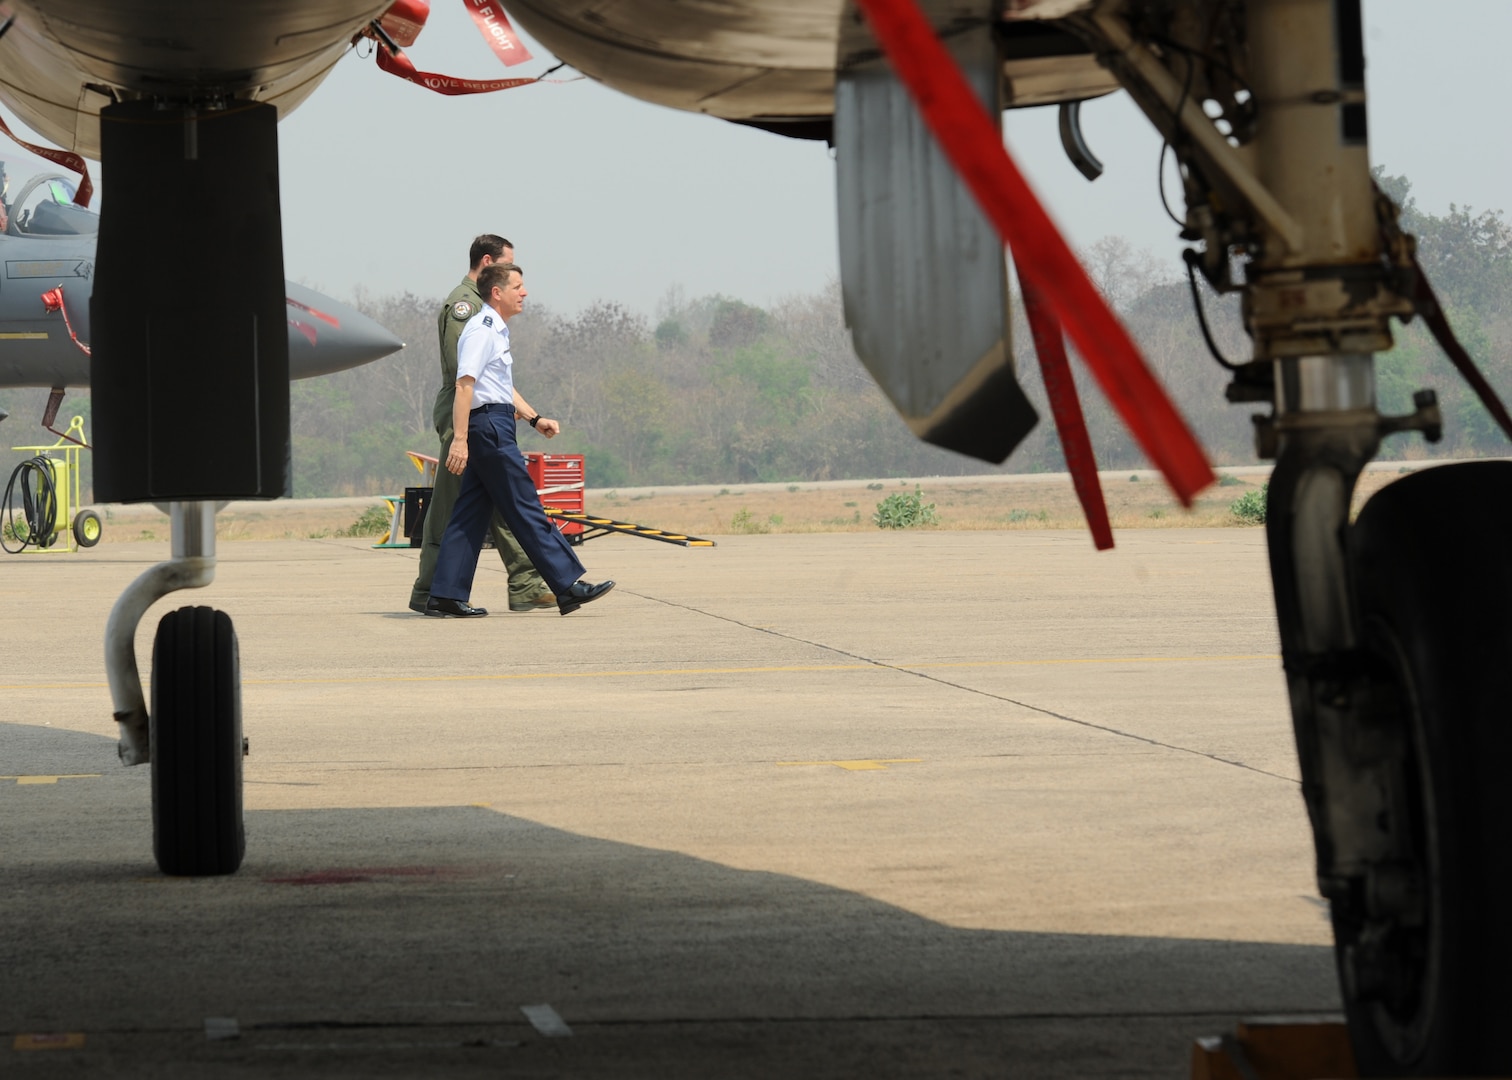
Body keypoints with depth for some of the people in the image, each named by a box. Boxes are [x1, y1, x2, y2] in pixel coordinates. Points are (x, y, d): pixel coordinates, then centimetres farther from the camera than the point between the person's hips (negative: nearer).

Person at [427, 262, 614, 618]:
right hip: (489, 425, -10)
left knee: (471, 513, 7)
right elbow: (464, 385, -20)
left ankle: (446, 595, 6)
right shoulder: (481, 331, -12)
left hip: (493, 428, 10)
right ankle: (569, 585, -5)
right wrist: (459, 439, -25)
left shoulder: (496, 332, 20)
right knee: (526, 510, -6)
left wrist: (535, 419, 20)